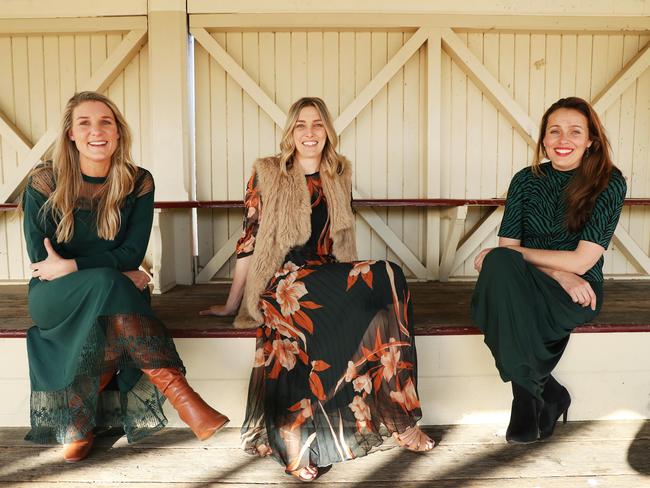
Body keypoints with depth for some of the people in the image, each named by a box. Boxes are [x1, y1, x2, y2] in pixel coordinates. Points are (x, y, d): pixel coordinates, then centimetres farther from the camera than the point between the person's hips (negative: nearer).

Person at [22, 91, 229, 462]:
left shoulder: (139, 183, -3)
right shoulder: (44, 183, -7)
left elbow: (132, 254, -8)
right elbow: (40, 261, -9)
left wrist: (70, 266, -20)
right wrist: (114, 277, -18)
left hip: (113, 297, 2)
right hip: (55, 297, -2)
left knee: (112, 322, -35)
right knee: (108, 284, -35)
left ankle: (78, 423, -14)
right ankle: (181, 395, -39)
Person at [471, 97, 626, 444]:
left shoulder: (609, 183, -3)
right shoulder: (526, 180, 5)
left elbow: (581, 261, -11)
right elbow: (505, 248, -2)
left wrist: (515, 253, -10)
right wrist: (559, 272, -16)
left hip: (579, 293, -3)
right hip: (526, 287, 3)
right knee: (498, 262, -33)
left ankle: (527, 396, -11)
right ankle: (548, 392, -21)